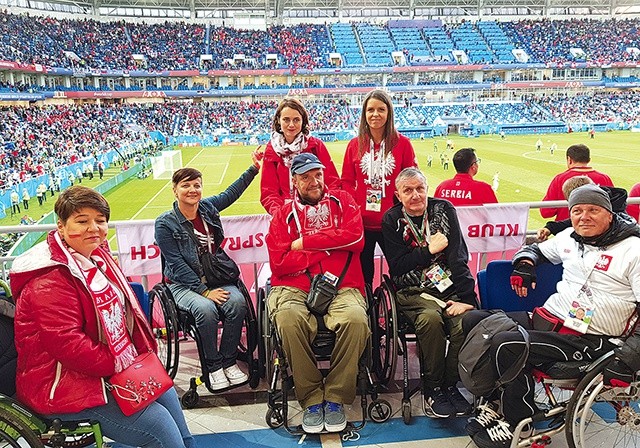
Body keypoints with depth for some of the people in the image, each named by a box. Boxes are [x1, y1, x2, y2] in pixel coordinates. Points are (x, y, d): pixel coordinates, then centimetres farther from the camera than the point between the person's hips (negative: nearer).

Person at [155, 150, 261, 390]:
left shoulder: (207, 207, 5)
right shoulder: (165, 223, -8)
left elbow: (231, 192, 21)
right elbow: (177, 265, -12)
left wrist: (254, 168, 21)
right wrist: (204, 291, -18)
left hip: (215, 278, 4)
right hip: (183, 284, -4)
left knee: (237, 302, -26)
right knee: (206, 309, -33)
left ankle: (229, 361, -8)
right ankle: (213, 366, -11)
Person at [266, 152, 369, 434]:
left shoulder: (342, 201, 17)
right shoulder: (284, 215, 15)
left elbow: (355, 237, -4)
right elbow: (279, 263, 1)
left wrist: (305, 242, -2)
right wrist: (329, 247, -1)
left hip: (341, 287, 0)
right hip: (295, 288, 0)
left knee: (356, 318, -32)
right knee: (288, 318, -33)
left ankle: (336, 397, -12)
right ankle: (312, 399, -14)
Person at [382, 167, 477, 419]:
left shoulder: (444, 209, 6)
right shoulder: (391, 220, 3)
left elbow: (459, 256, -2)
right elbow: (397, 267, -5)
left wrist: (466, 297, -11)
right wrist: (429, 250, -8)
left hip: (450, 287, 2)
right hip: (413, 292, -2)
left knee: (466, 321, -27)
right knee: (431, 318, -32)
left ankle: (450, 385, -4)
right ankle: (432, 389, -10)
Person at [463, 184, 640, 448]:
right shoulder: (569, 237, 11)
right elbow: (536, 249, 30)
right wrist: (524, 263, 6)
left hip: (588, 340, -8)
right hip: (545, 318, 8)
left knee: (506, 346, -28)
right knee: (473, 322, -3)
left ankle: (517, 425, -3)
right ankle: (494, 402, 6)